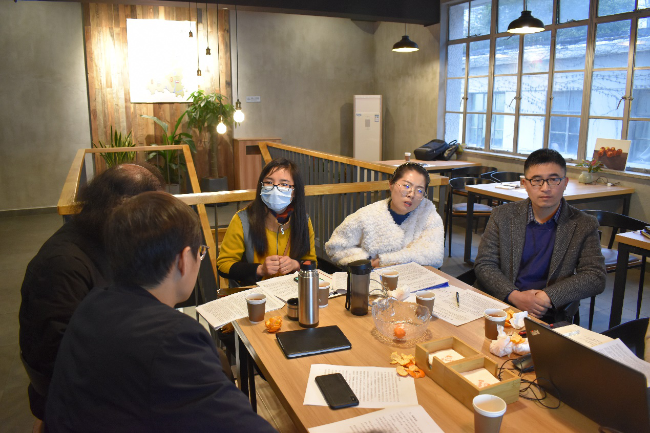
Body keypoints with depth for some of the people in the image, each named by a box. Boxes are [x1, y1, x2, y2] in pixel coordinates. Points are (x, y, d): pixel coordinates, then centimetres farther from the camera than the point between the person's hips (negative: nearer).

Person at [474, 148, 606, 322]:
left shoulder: (584, 225, 5)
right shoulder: (502, 216, 6)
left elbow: (595, 277, -1)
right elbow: (484, 265, 2)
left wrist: (549, 296, -15)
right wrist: (515, 296, -15)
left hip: (549, 317, 0)